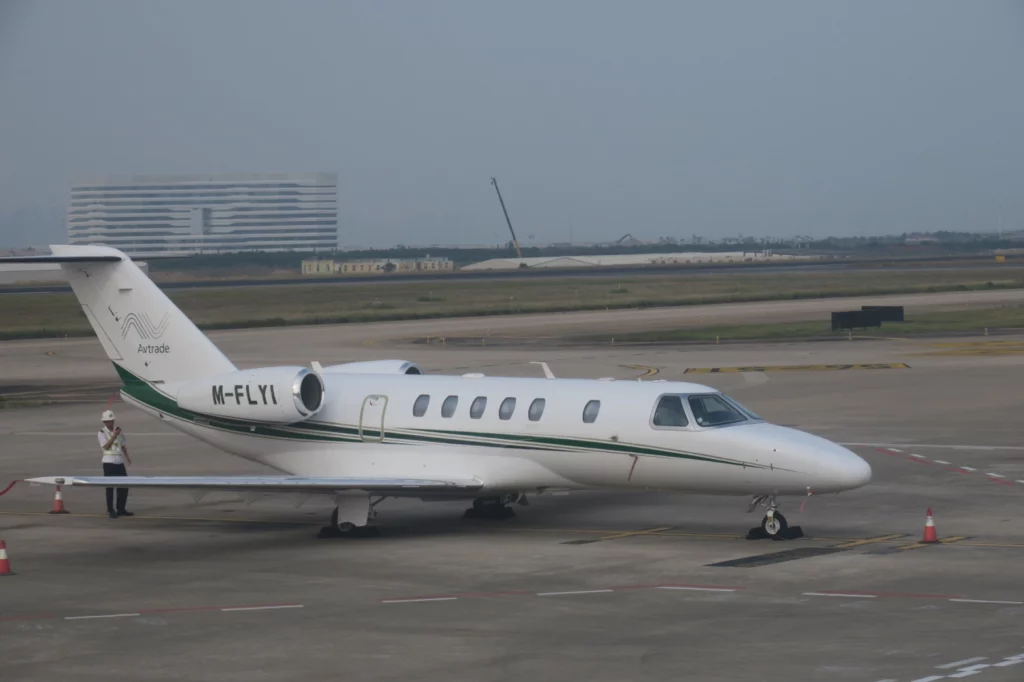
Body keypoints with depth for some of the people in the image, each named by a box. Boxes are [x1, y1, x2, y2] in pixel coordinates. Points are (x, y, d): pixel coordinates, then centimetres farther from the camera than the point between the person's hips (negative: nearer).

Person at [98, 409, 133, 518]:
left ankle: (121, 509, 15)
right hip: (109, 462, -5)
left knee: (124, 486, 5)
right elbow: (106, 446, -14)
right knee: (110, 487, -4)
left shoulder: (118, 432, 14)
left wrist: (127, 456, 6)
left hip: (119, 462, 5)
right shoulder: (101, 433, -2)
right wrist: (114, 436, -20)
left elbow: (123, 446, 19)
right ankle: (110, 510, 0)